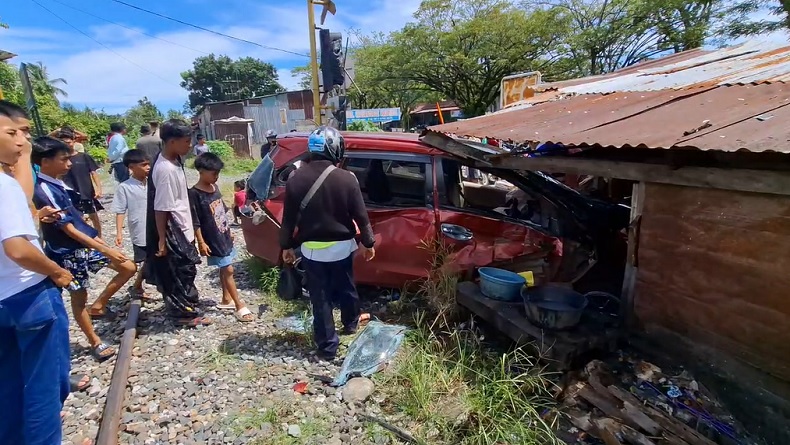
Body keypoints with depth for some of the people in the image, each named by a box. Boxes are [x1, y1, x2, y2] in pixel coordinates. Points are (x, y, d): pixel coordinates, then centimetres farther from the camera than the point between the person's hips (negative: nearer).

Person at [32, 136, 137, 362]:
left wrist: (98, 240, 17)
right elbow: (69, 230, -23)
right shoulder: (45, 192, -22)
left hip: (86, 244, 8)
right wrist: (106, 250, -22)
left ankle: (98, 306, 22)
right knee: (79, 299, 8)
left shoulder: (56, 184, 5)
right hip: (69, 253, -8)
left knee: (129, 268, 7)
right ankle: (96, 343, 23)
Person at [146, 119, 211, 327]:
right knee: (181, 273, 5)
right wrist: (162, 240, -18)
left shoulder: (174, 161, 3)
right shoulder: (165, 170, -26)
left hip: (182, 229, 9)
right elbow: (161, 209, -23)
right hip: (173, 232, -9)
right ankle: (185, 313, 21)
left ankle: (183, 308, 36)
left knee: (185, 271, 21)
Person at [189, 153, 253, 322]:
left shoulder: (215, 187, 6)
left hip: (224, 236, 8)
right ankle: (239, 306, 1)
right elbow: (195, 222, -17)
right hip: (213, 240, -8)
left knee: (225, 269, 16)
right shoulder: (195, 193, -18)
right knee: (228, 270, -5)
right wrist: (201, 242, -17)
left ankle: (226, 300, 31)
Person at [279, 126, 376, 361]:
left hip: (312, 249, 0)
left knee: (320, 299, 10)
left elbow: (289, 219, -1)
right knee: (346, 289, 23)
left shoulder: (295, 180, -8)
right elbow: (360, 216, -8)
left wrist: (286, 246, 12)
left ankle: (327, 346, 19)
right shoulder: (346, 179, -14)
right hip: (341, 247, 0)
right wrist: (368, 242, 5)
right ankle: (351, 324, 46)